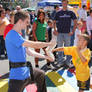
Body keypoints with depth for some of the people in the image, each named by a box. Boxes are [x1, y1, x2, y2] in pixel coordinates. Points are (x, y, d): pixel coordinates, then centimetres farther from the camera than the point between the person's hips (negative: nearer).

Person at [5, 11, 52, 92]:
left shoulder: (18, 35, 14)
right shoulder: (12, 35, -19)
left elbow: (29, 52, 18)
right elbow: (33, 45, -23)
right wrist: (49, 44, -9)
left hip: (26, 70, 11)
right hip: (18, 76, -11)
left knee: (41, 75, 30)